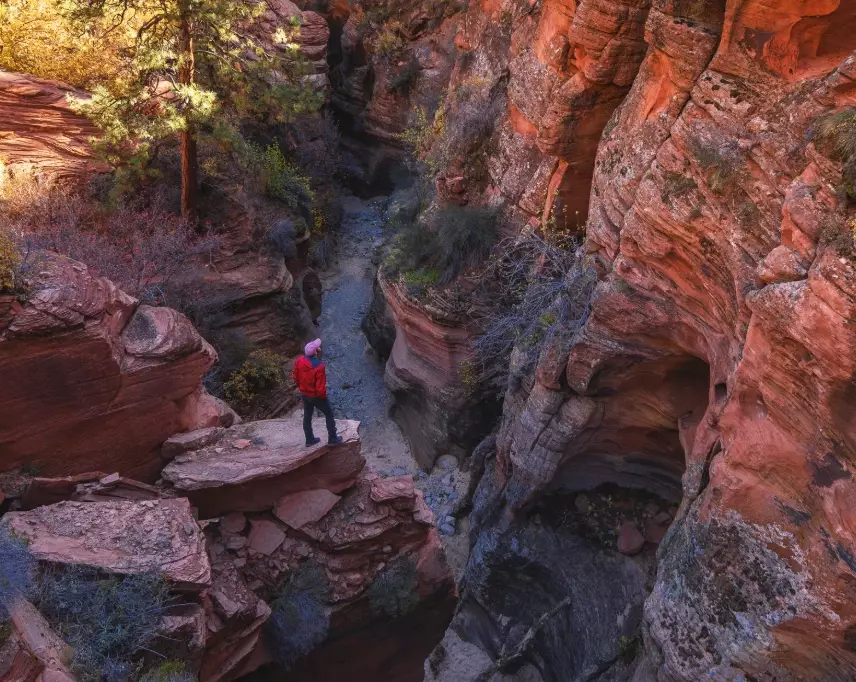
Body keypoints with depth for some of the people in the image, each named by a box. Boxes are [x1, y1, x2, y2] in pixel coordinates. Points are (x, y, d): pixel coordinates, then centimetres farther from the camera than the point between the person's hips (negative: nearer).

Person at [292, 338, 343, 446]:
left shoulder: (300, 361, -14)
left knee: (307, 416, 22)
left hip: (304, 394, 6)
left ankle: (309, 439, 37)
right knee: (329, 414, 17)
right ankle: (332, 438, 28)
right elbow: (321, 389, -29)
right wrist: (323, 396, -7)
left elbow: (295, 377, 1)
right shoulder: (319, 367, -33)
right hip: (316, 396, -6)